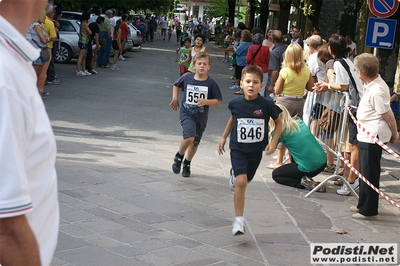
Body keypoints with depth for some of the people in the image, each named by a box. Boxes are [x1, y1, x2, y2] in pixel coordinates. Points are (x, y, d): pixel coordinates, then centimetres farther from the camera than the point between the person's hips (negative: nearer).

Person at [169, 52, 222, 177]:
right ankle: (179, 156, 6)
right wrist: (175, 99, 4)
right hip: (186, 113, -2)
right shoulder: (187, 77, -9)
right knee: (189, 137, -23)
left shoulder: (211, 83, -12)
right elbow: (176, 85, 13)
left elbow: (218, 101, -7)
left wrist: (206, 102, -23)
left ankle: (187, 163, 40)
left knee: (195, 142, 15)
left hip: (201, 116, 2)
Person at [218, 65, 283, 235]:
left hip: (256, 150, 1)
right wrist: (224, 137, 15)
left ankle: (234, 175, 57)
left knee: (245, 181, 18)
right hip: (238, 148, -1)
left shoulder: (267, 105, -16)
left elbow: (279, 122, 1)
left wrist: (274, 142, -8)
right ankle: (239, 221, -8)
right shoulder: (235, 103, -11)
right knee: (241, 182, -17)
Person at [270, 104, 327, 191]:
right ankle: (306, 179, 16)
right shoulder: (298, 121, 9)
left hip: (309, 168, -7)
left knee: (275, 174, 15)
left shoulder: (280, 130, -8)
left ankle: (304, 183, -4)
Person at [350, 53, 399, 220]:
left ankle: (369, 211, 8)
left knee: (369, 173, -1)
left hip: (373, 137, -10)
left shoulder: (376, 91, -24)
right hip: (366, 135, 10)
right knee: (366, 172, 20)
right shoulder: (371, 84, 6)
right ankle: (363, 205, 33)